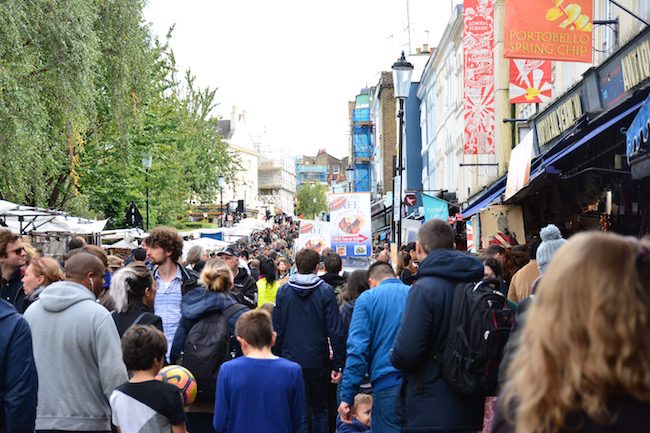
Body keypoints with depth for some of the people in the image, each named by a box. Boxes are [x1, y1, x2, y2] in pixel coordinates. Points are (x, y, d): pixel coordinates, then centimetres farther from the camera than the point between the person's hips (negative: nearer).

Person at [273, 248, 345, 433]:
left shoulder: (284, 291, 0)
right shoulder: (325, 291, -6)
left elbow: (277, 330, 1)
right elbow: (335, 331, -9)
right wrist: (338, 364, -5)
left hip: (291, 360, 1)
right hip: (318, 361, -1)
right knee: (320, 409, 17)